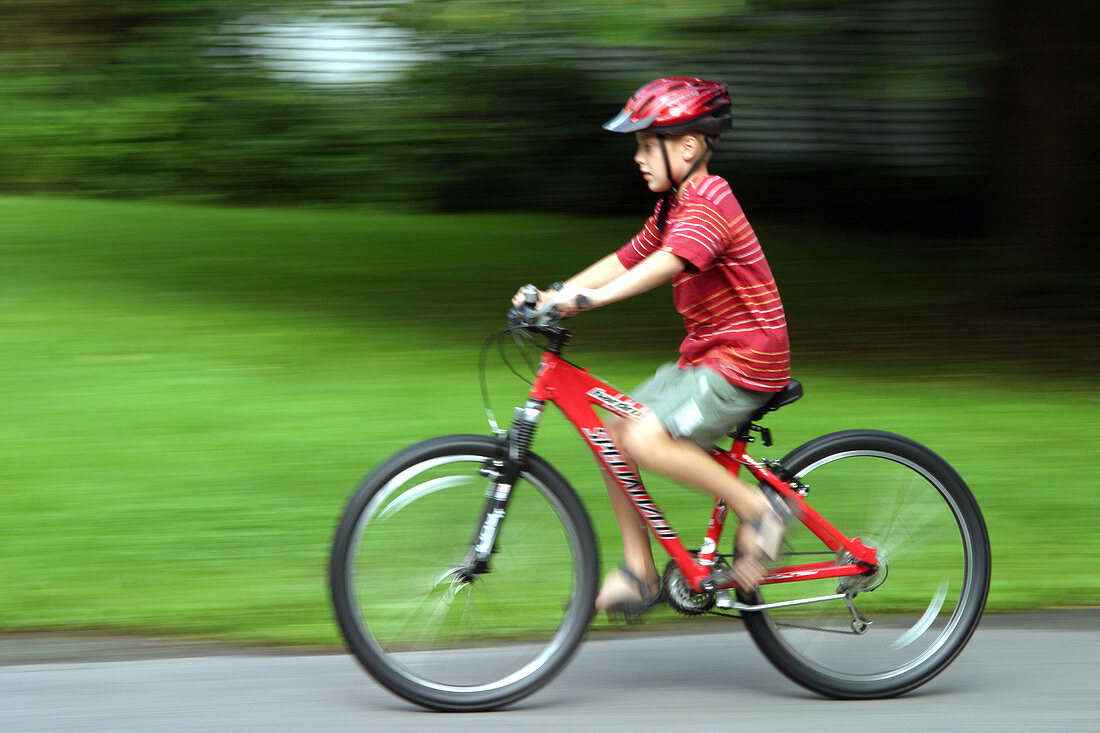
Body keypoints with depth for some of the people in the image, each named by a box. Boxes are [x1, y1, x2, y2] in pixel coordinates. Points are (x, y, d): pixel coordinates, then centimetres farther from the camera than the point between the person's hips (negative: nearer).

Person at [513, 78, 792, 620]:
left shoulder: (707, 206, -18)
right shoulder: (673, 208, 14)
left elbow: (668, 263, -35)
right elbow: (625, 260, 14)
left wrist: (594, 296, -47)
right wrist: (554, 294, 2)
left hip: (745, 362, -10)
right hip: (704, 356, 10)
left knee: (646, 440, -24)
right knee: (611, 437, 3)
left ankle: (757, 509, -11)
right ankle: (638, 573, 8)